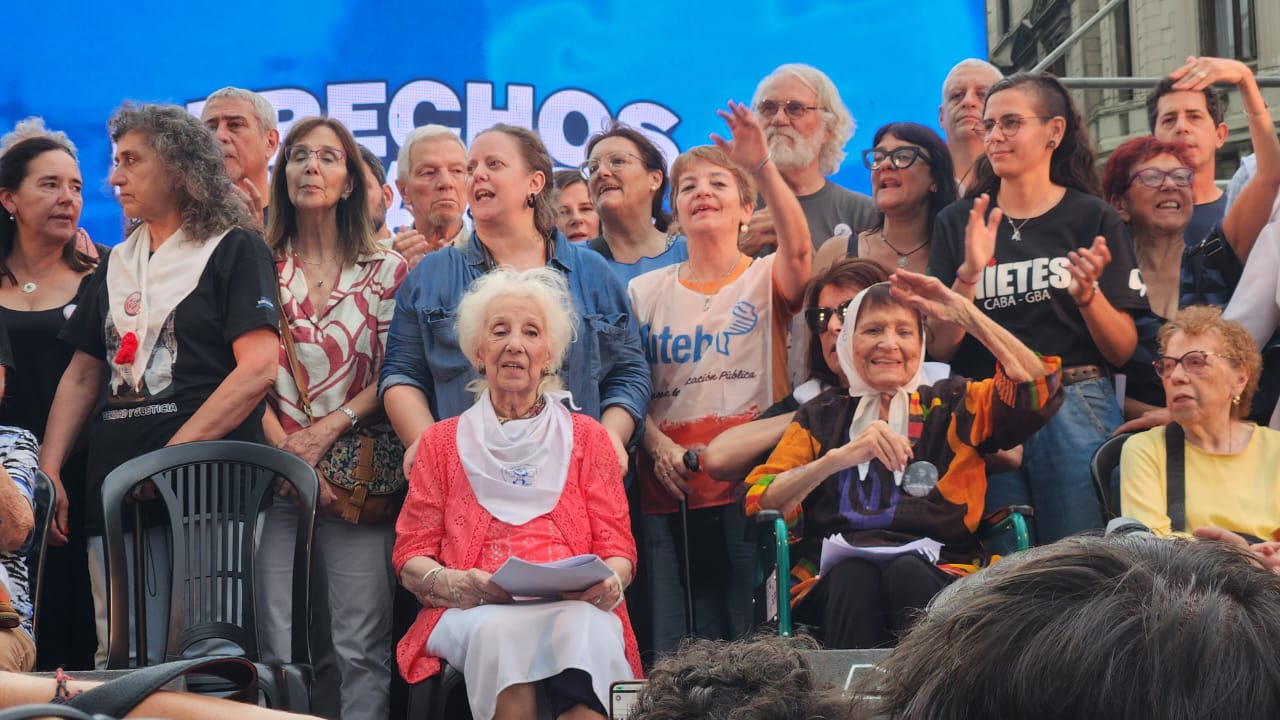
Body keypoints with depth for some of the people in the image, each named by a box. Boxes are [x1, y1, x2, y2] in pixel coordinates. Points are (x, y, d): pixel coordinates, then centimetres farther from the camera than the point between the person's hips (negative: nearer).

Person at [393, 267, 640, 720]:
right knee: (500, 631, -38)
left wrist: (609, 581, -12)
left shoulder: (587, 439, 21)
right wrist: (454, 584, -12)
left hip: (575, 608, 0)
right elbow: (410, 556, 12)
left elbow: (617, 549, 14)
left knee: (584, 632, -38)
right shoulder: (442, 442, 20)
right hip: (471, 614, 0)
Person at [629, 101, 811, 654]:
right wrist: (657, 445, -9)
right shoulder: (645, 292, 14)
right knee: (679, 648, 1)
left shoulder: (765, 281, 6)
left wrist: (763, 166, -29)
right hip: (671, 491, 2)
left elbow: (799, 251, -18)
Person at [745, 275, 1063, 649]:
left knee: (905, 571, -36)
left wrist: (964, 312, -1)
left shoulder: (951, 405, 21)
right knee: (854, 576, -36)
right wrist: (840, 458, -11)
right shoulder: (822, 417, 21)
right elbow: (760, 502, 5)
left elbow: (1038, 387, 2)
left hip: (938, 573, 0)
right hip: (834, 584, 0)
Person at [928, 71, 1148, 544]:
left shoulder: (1093, 219, 4)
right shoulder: (957, 224, 9)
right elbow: (939, 349, 2)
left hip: (1076, 410, -1)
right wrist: (969, 273, -12)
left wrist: (1087, 295, -16)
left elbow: (1123, 350, 2)